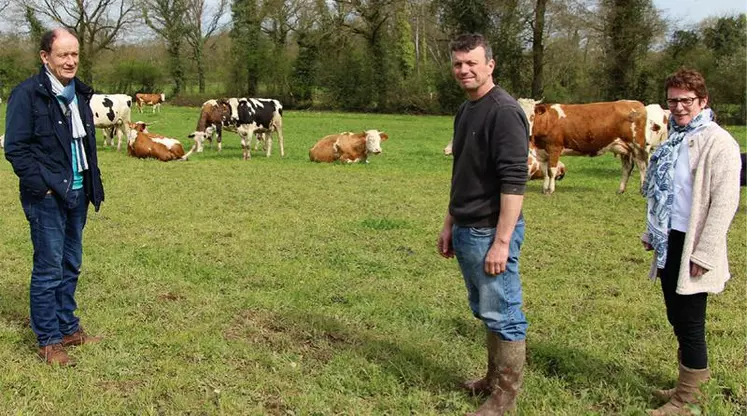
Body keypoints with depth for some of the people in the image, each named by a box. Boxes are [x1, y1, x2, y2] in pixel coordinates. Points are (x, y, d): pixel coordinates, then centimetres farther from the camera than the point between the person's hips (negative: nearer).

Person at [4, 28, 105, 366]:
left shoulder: (79, 93, 11)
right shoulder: (27, 94, -11)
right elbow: (15, 148, -13)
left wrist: (92, 185, 12)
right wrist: (41, 186, -16)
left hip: (77, 194, 7)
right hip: (47, 198, -7)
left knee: (71, 266, 15)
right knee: (49, 269, -1)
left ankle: (68, 328, 27)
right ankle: (48, 341, 9)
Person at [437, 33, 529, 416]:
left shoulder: (504, 111, -15)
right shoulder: (465, 111, 13)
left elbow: (514, 181, -21)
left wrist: (501, 242, -24)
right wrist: (449, 225, 19)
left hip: (491, 232, -9)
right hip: (465, 231, 9)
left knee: (502, 315, 2)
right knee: (485, 312, 18)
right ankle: (494, 377, 32)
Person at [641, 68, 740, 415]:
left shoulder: (718, 143, -14)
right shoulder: (674, 140, 12)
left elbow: (724, 203, -18)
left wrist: (704, 254, -20)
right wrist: (652, 233, 18)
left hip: (691, 248, -8)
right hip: (669, 244, 8)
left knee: (689, 323, 1)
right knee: (677, 318, 16)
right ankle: (695, 374, 34)